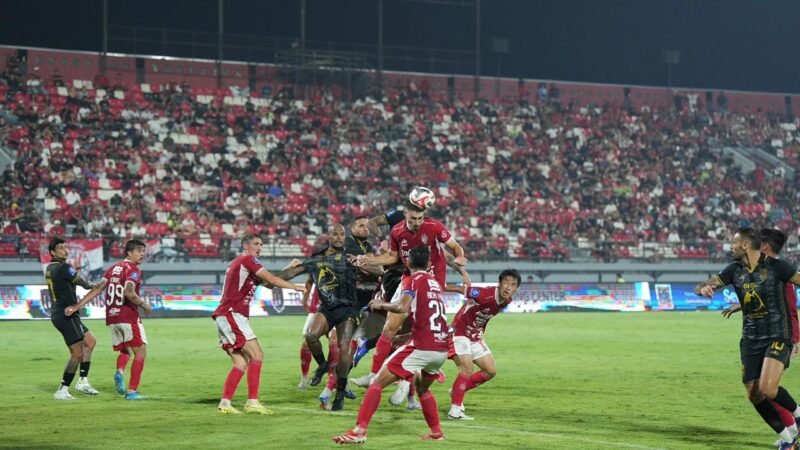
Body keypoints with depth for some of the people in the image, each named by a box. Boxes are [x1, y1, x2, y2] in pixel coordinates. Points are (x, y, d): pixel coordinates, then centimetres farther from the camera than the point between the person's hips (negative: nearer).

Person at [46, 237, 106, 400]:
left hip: (58, 313, 10)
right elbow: (85, 284, -7)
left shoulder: (50, 268, 11)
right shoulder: (64, 268, -16)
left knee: (90, 341, 20)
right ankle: (62, 391, -4)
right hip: (67, 315, -10)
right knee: (77, 353, -8)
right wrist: (96, 285, 12)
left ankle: (83, 381, 17)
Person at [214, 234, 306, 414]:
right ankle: (252, 402, -16)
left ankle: (225, 403, 0)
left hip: (225, 316, 10)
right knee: (256, 355, -11)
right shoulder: (247, 260, -3)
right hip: (232, 315, -10)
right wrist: (295, 287, 0)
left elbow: (267, 282, 22)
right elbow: (271, 280, -8)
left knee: (241, 363, 6)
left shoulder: (236, 263, 25)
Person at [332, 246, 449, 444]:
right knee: (422, 388, 32)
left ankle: (359, 430, -13)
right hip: (442, 348, 7)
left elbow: (403, 307, -17)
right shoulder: (435, 282, 20)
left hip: (422, 346, -7)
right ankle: (436, 432, 30)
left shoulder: (412, 280, 0)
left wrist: (381, 305, -1)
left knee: (378, 383, -2)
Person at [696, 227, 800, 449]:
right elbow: (701, 286, 2)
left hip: (777, 337, -6)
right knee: (754, 396, 3)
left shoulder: (776, 266, -9)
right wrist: (703, 289, -22)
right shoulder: (735, 270, 5)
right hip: (750, 339, 6)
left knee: (767, 389, -24)